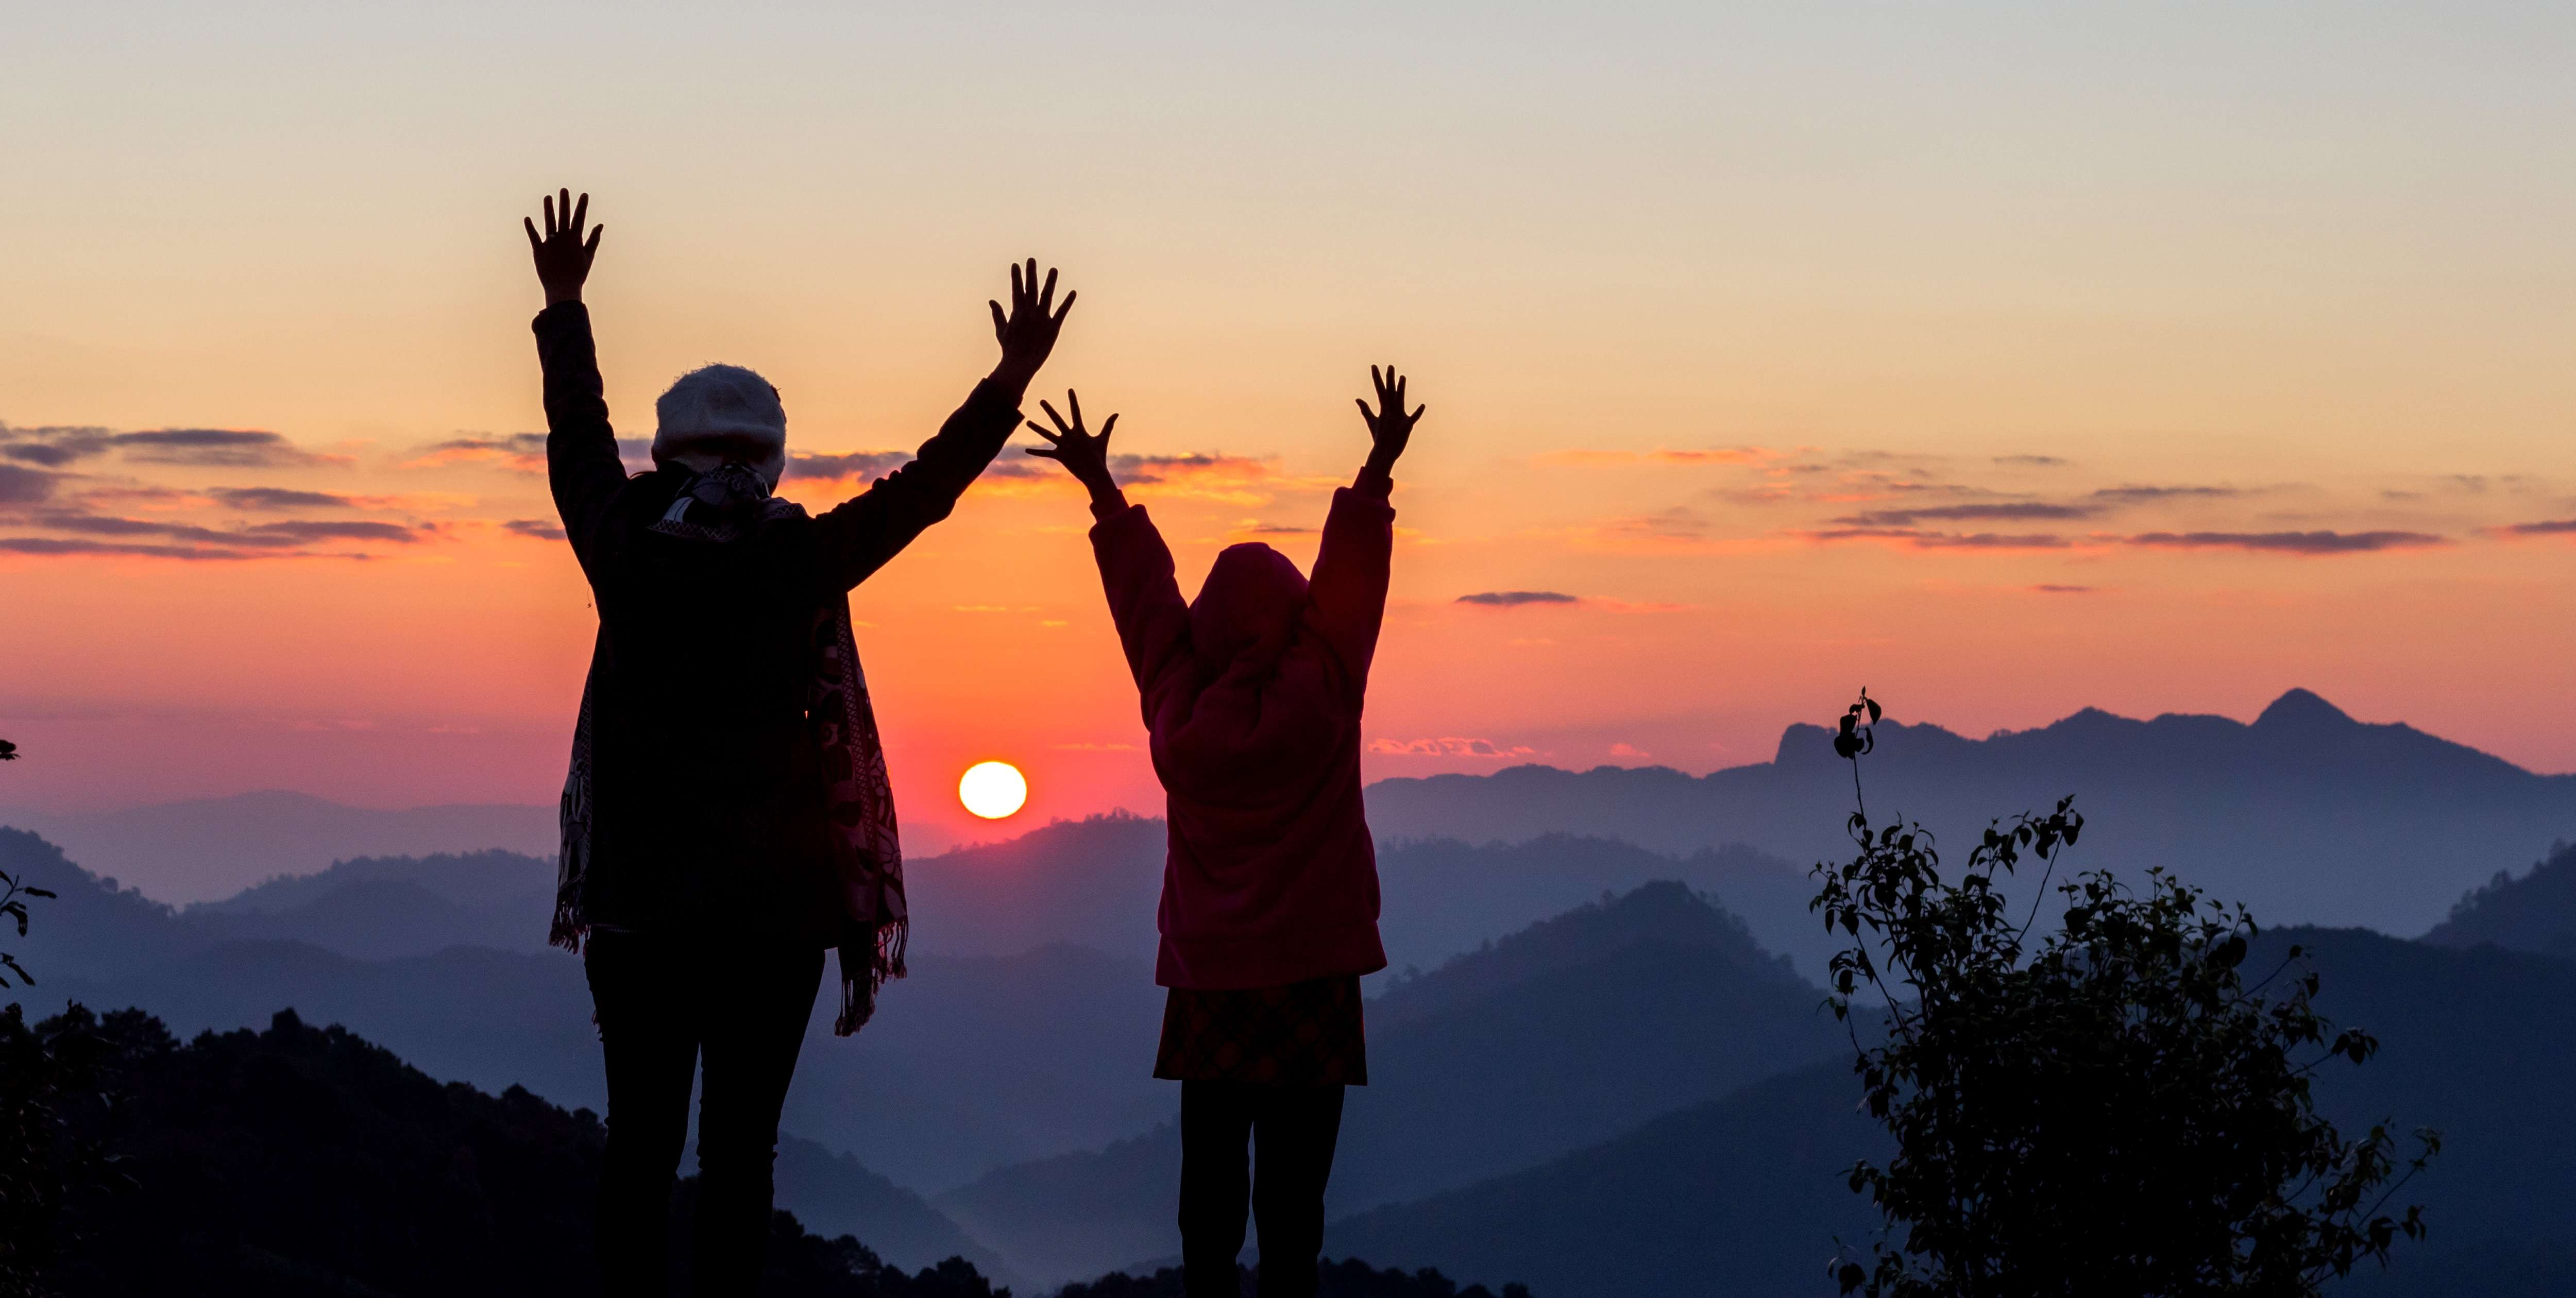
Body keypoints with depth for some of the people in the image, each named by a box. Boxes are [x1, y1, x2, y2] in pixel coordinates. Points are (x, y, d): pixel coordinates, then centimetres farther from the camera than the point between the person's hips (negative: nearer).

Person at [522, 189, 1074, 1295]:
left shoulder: (626, 550, 0)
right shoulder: (799, 565, -7)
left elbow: (578, 442, 16)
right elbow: (926, 486, -2)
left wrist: (564, 306, 28)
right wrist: (1013, 376, 6)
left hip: (635, 894, 2)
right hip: (770, 903, -2)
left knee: (639, 1140, 5)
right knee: (739, 1147, 0)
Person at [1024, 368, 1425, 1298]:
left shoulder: (1178, 710, -2)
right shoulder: (1319, 700, -9)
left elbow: (1143, 591, 9)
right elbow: (1348, 576, 0)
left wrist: (1101, 485, 21)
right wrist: (1380, 468, 10)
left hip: (1206, 977, 3)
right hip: (1310, 973, -3)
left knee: (1210, 1172, 8)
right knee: (1292, 1184, -2)